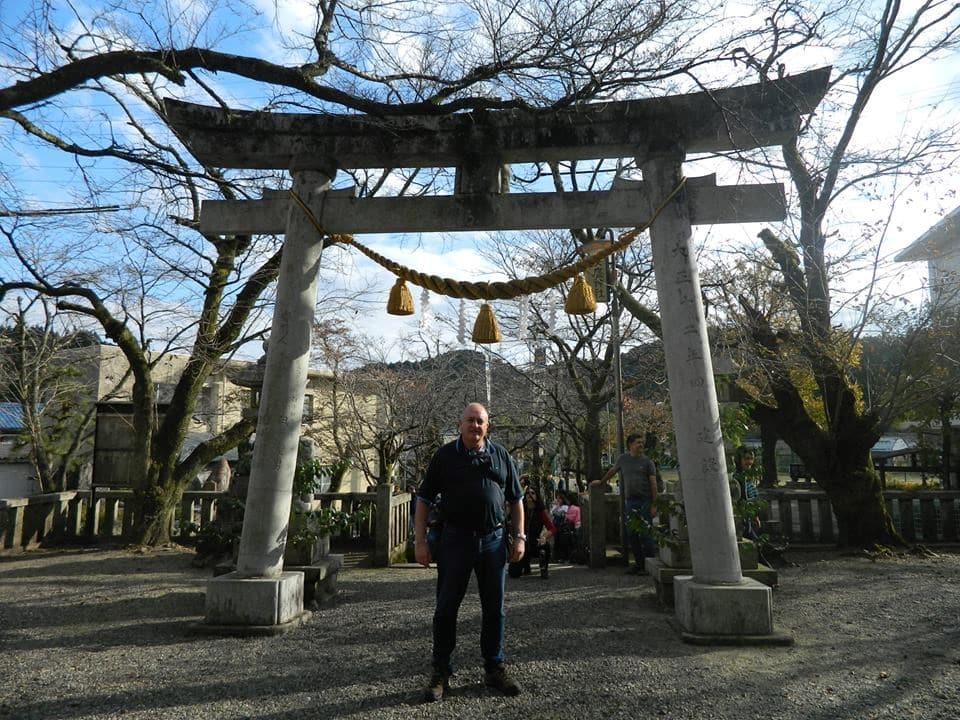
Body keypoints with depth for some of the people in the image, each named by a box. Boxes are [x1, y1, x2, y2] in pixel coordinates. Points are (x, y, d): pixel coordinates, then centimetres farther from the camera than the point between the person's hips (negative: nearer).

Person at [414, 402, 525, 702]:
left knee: (494, 609, 10)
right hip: (455, 540, -2)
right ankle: (440, 672, 19)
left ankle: (494, 668, 26)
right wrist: (420, 540, -5)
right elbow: (424, 499, 1)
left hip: (494, 540, 2)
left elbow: (516, 499, 11)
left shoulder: (501, 456, 6)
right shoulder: (445, 456, 0)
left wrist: (519, 536, 3)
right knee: (446, 608, 4)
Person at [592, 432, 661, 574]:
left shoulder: (647, 462, 1)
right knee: (631, 534, 7)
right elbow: (612, 471, 28)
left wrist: (654, 505, -9)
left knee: (646, 534, -7)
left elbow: (654, 484, -2)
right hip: (630, 502, 4)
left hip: (645, 502, -4)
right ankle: (639, 564, 17)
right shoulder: (623, 459, 11)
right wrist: (601, 481, 39)